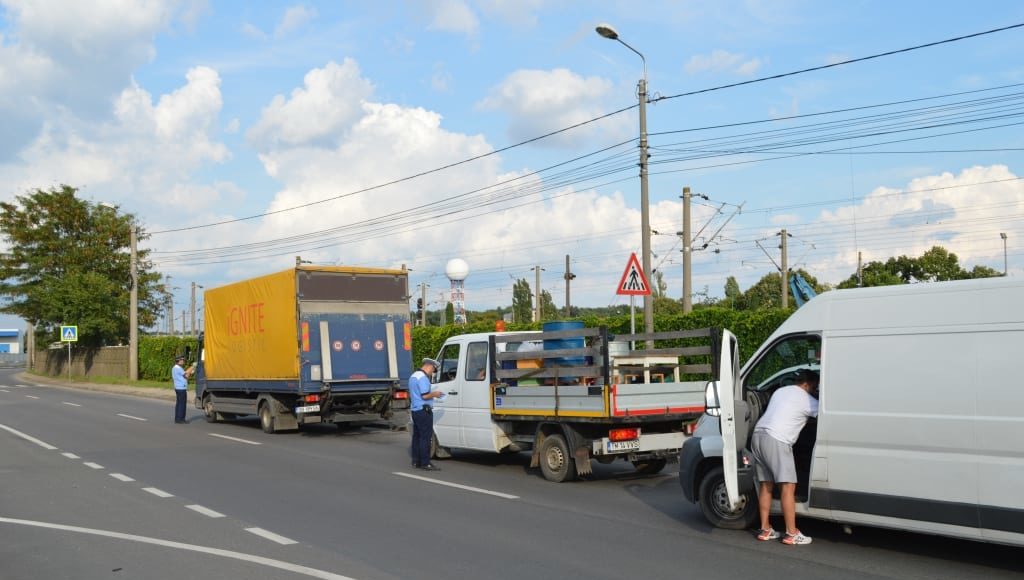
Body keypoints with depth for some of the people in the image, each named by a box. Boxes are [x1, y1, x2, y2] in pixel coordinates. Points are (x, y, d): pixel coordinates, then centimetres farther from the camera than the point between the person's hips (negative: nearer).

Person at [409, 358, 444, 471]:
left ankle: (416, 461, 18)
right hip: (423, 410, -10)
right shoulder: (423, 377, -16)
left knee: (417, 436, 13)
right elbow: (425, 396, -22)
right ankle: (425, 463, -8)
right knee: (425, 437, -8)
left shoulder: (414, 376, 17)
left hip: (415, 410, 10)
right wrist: (434, 394, -4)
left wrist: (432, 393, 18)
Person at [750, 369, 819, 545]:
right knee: (788, 486, -7)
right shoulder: (806, 400, 1)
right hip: (776, 440, -9)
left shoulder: (781, 391, 24)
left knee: (766, 484, 13)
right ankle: (791, 534, -8)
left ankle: (765, 529, 16)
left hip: (758, 434, 9)